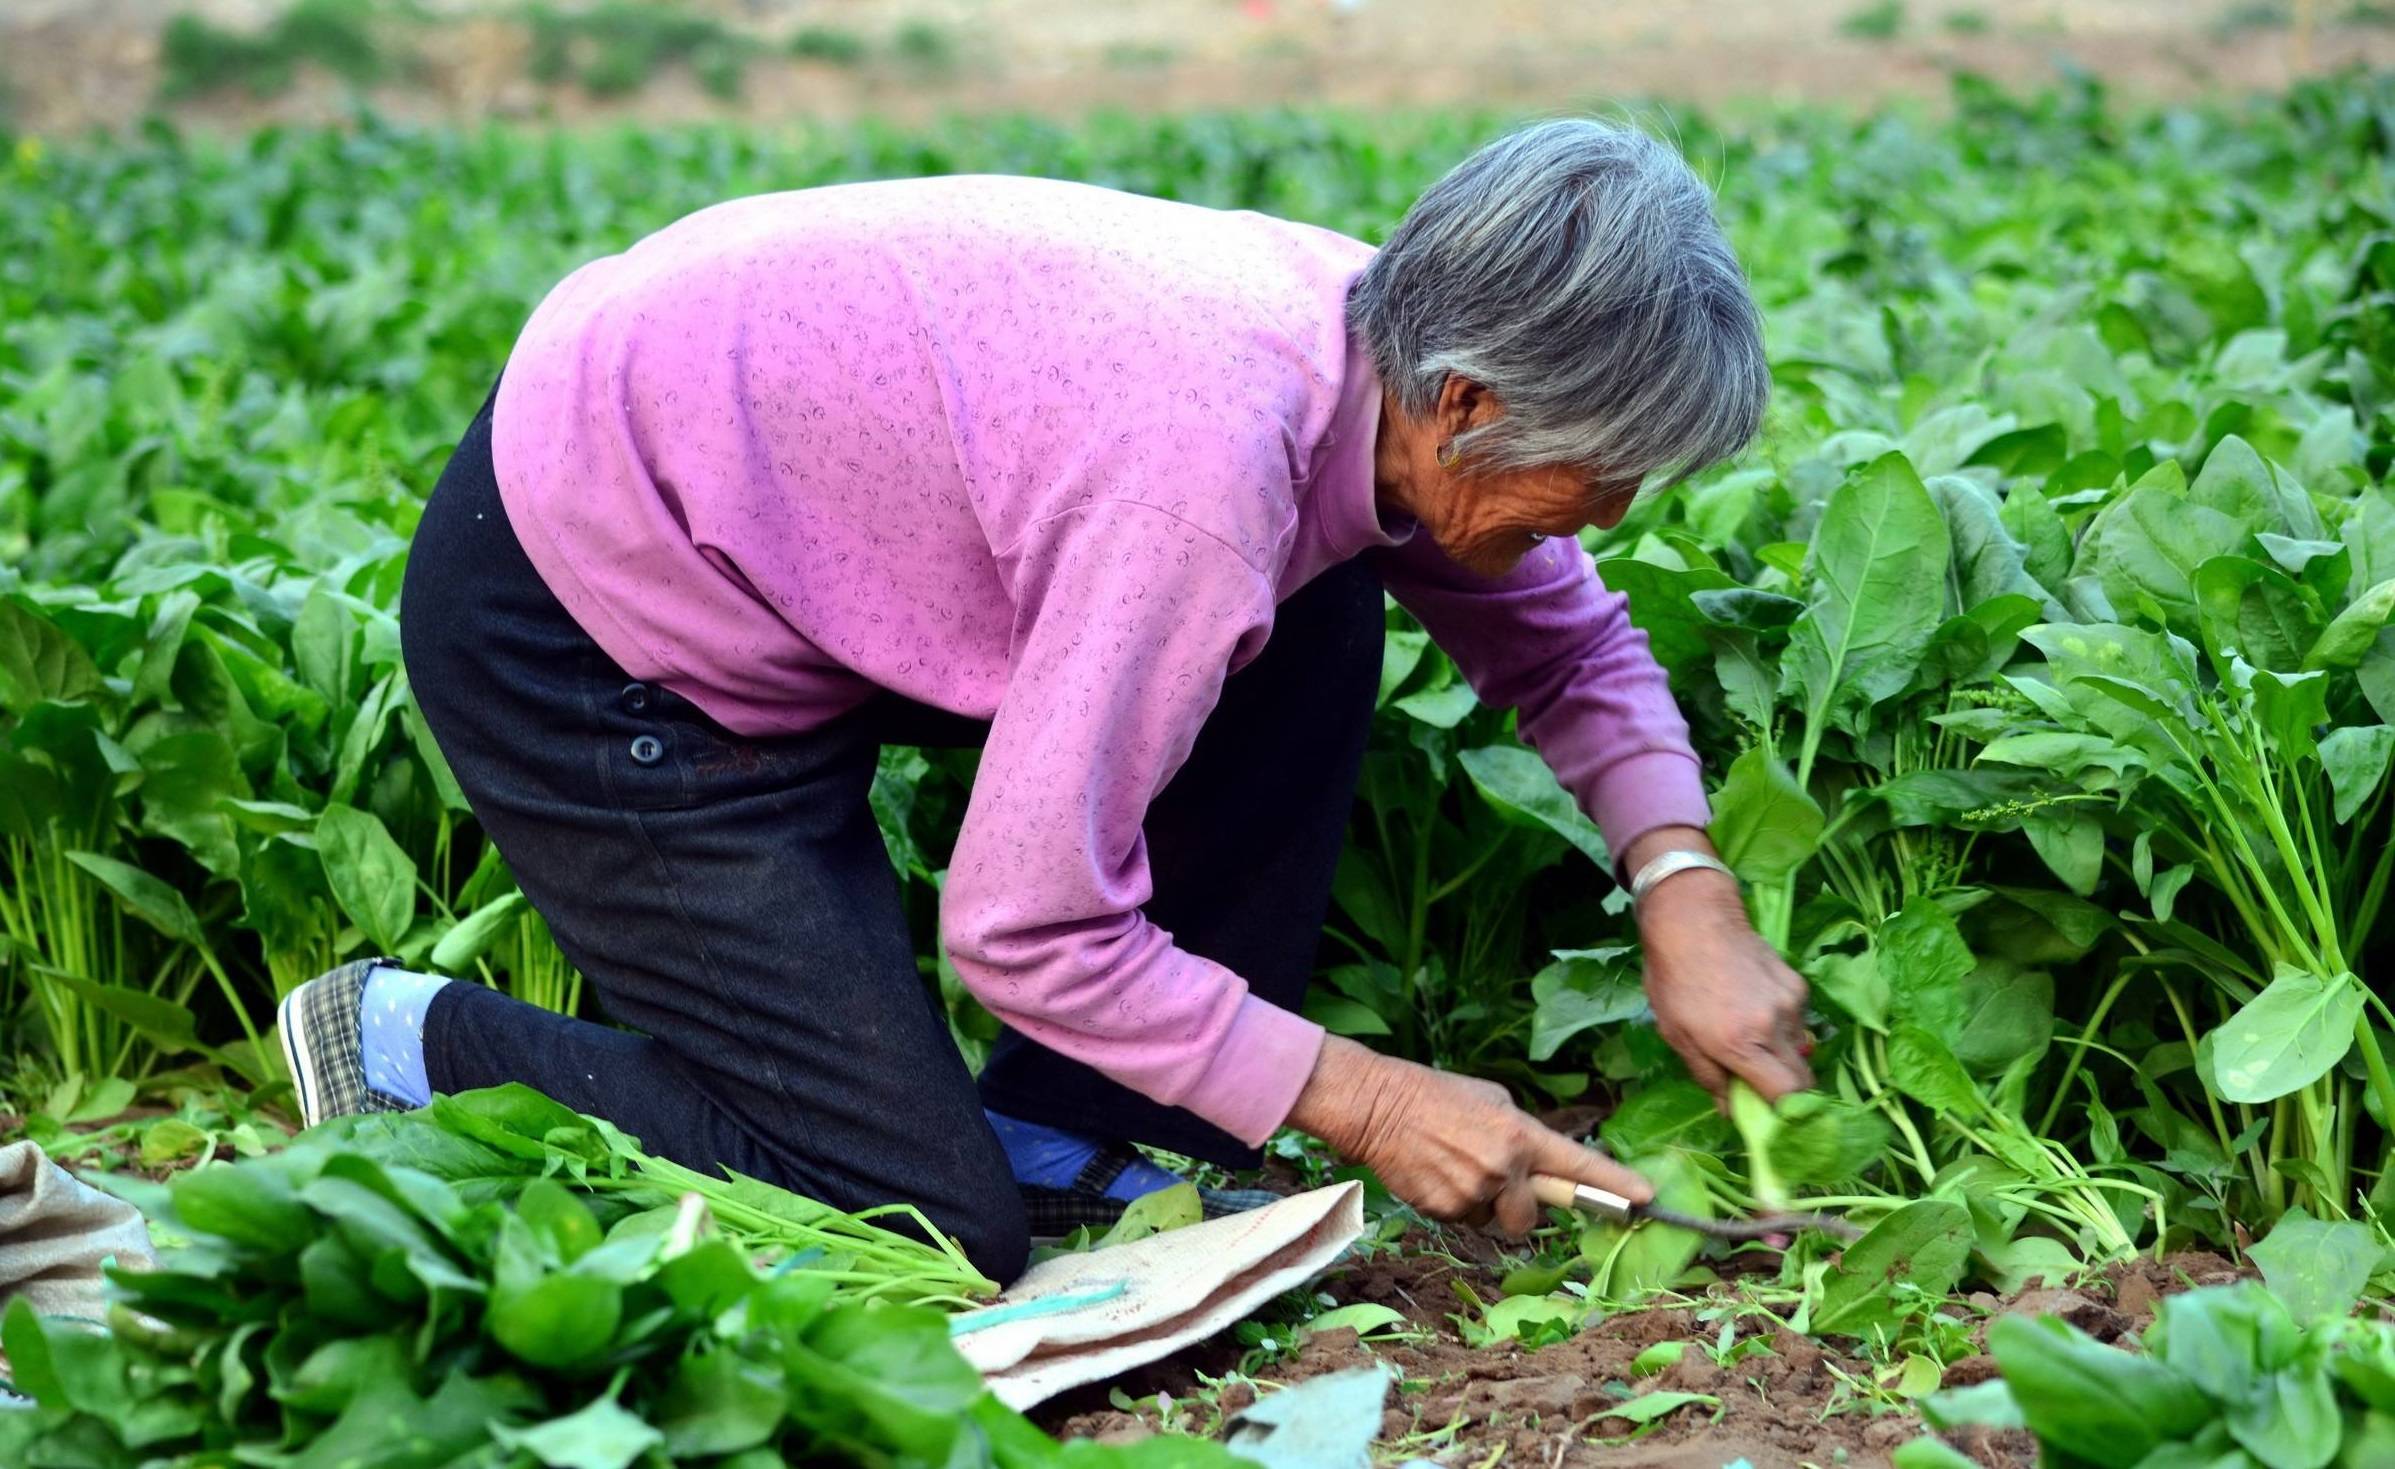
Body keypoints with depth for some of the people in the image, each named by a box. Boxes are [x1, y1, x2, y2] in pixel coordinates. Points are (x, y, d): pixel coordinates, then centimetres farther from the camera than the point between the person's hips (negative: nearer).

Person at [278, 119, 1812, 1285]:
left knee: (1320, 618, -2)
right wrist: (1358, 1099, -20)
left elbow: (1565, 637, 11)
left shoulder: (1387, 342, -7)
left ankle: (1063, 1131, 6)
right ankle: (417, 1050, 7)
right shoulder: (1204, 471, -34)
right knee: (935, 1227, -8)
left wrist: (1687, 893, -4)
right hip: (577, 628, -9)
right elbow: (1026, 929, -28)